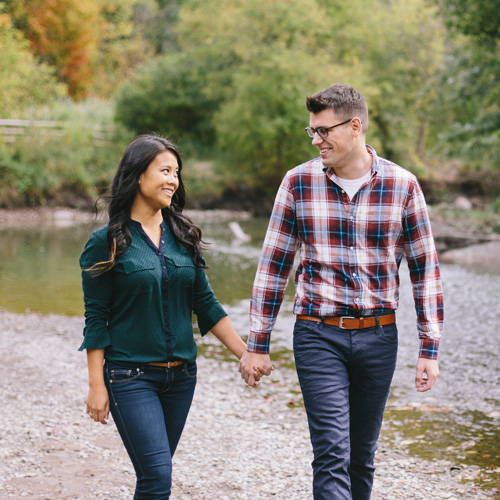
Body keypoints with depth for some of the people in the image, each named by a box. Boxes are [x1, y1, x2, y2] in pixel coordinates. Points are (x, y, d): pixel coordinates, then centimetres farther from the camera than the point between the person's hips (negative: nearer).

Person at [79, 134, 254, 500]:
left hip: (181, 375, 5)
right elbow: (96, 319, -5)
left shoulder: (183, 236, 7)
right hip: (131, 376, -5)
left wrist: (245, 353, 7)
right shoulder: (107, 243, -6)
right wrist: (97, 384, -9)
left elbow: (205, 304, 11)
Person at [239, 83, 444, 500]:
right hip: (319, 336, -1)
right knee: (332, 455, -10)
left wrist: (430, 349, 0)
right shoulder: (299, 182, -1)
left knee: (362, 456, 13)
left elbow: (425, 269, 4)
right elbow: (273, 266, 4)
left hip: (378, 338, 1)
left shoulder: (402, 185, -1)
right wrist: (257, 344, 3)